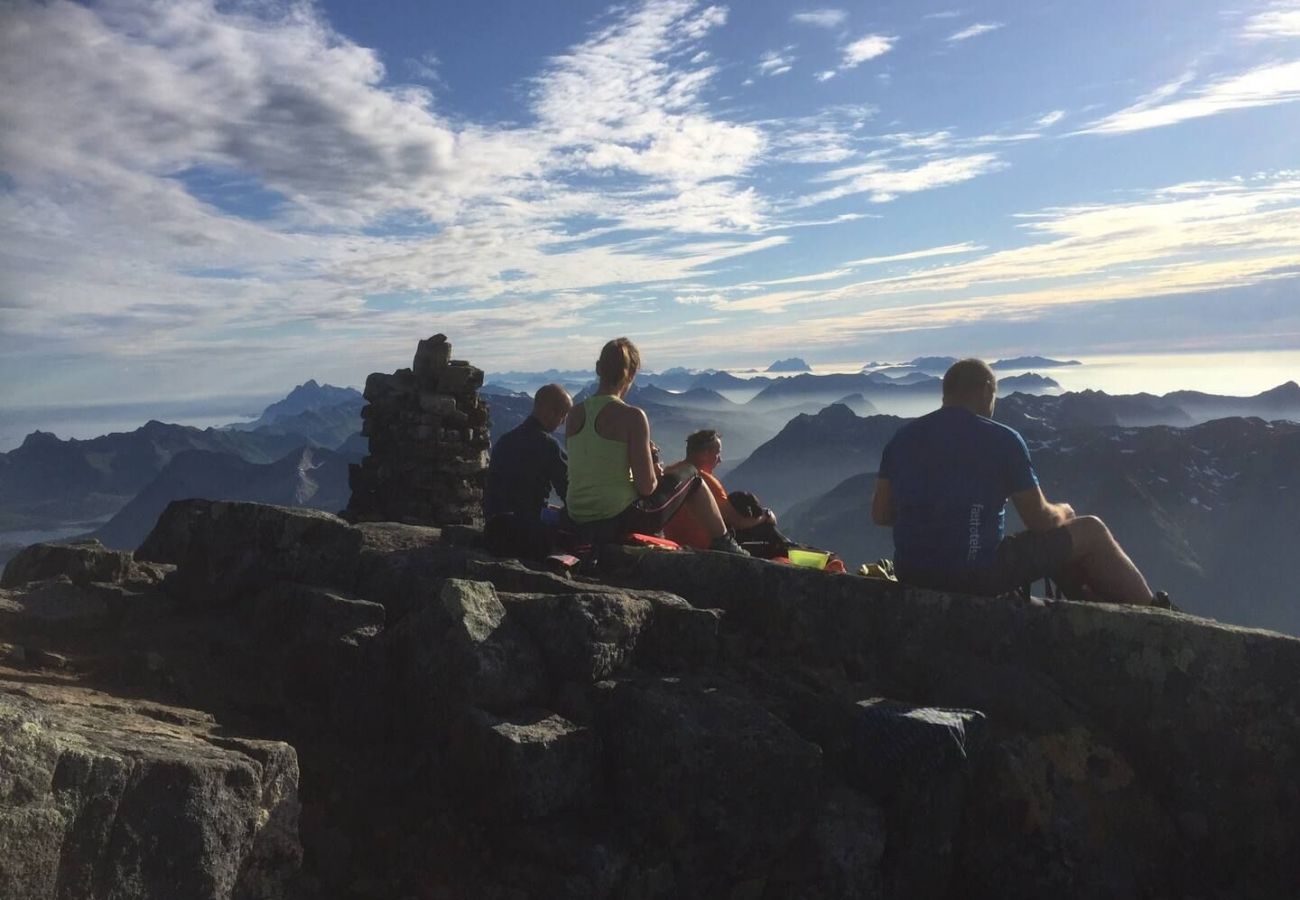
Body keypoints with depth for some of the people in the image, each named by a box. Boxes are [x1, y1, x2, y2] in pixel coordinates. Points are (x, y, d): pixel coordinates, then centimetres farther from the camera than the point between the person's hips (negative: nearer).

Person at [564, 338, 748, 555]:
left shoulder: (574, 414, 2)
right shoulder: (632, 416, -17)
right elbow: (646, 486, -17)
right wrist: (656, 473, 6)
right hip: (619, 519, -6)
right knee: (692, 481, 17)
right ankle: (726, 546, 33)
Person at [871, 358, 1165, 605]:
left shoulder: (902, 437, 5)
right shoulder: (1001, 438, -9)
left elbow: (879, 514, 7)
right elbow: (1040, 520, -4)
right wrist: (1063, 512, 19)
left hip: (911, 573, 6)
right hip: (977, 574, -6)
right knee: (1091, 531, 14)